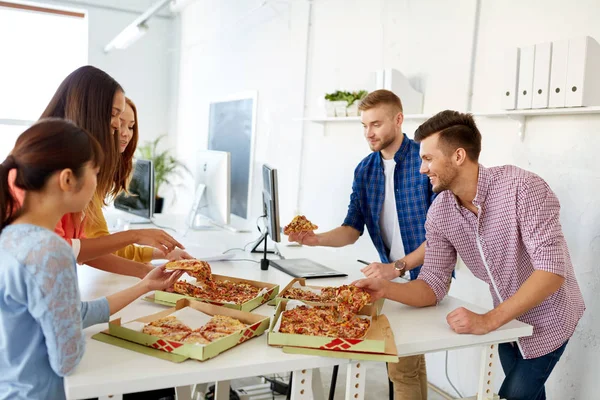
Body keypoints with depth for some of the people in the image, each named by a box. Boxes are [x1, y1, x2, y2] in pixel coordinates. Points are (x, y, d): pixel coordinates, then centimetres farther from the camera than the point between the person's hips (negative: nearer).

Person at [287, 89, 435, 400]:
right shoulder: (364, 170, 2)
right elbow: (353, 229, 0)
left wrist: (398, 267, -27)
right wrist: (318, 239, -19)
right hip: (393, 274, 6)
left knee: (401, 364, -6)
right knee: (408, 359, 16)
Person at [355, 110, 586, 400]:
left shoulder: (522, 188, -29)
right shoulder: (439, 213, -11)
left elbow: (552, 271, -33)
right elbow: (432, 287, -11)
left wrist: (488, 321, -38)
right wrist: (385, 289, -29)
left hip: (545, 320, -5)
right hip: (508, 320, 5)